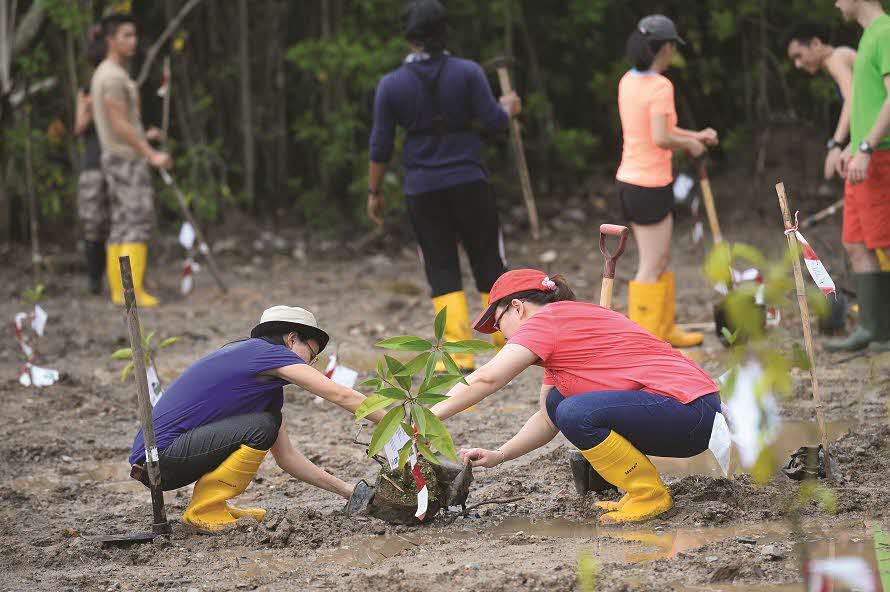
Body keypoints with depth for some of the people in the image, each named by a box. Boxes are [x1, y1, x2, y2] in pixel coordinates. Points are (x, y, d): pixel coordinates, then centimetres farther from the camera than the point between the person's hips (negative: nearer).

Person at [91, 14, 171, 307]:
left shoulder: (102, 74, 16)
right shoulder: (114, 77, -16)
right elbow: (119, 124, -22)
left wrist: (142, 136, 24)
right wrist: (151, 155, -22)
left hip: (116, 159, 10)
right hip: (128, 160, -10)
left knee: (122, 224, 9)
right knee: (138, 223, -11)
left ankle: (118, 289, 9)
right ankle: (132, 290, -15)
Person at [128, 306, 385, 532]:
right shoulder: (265, 351, -6)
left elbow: (287, 458, 24)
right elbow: (341, 396, -10)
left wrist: (347, 491, 20)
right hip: (160, 456, -10)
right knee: (261, 429, -20)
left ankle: (210, 506, 11)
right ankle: (204, 512, -9)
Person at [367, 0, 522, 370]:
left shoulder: (391, 85, -2)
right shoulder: (467, 72, -5)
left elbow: (380, 146, -1)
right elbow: (494, 121, -7)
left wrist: (374, 192, 10)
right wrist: (508, 107, 16)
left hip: (422, 190, 0)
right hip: (469, 183, 0)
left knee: (442, 270, 4)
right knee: (488, 262, 11)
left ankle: (459, 351, -5)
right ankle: (507, 340, 16)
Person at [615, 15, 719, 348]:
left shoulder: (628, 81, 8)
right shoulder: (660, 86, -18)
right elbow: (661, 139, -25)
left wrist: (694, 136, 15)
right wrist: (690, 145, -8)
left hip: (628, 181, 9)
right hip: (652, 186, -9)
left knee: (660, 261, 19)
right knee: (652, 268, -1)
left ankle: (663, 331, 28)